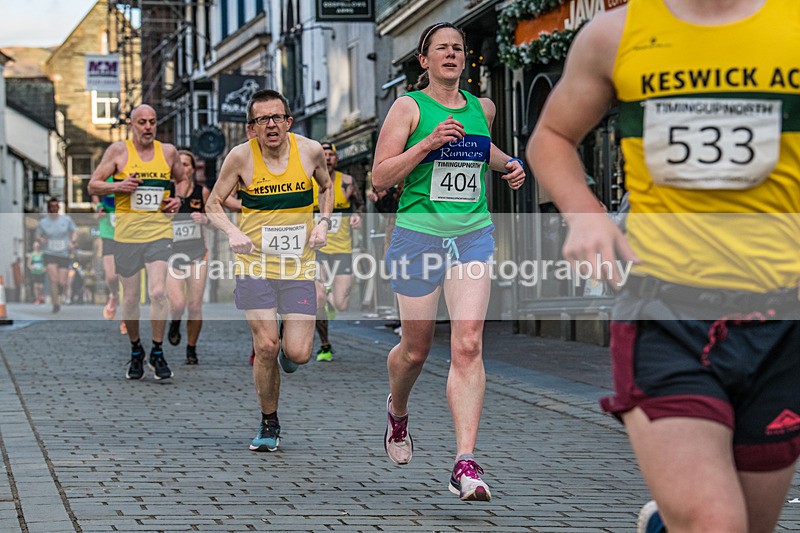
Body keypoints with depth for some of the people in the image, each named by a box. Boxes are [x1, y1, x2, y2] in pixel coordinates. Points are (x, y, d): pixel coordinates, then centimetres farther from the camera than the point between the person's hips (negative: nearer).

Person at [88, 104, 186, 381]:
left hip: (159, 232, 0)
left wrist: (178, 198, 5)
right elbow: (93, 185, 3)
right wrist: (118, 186, -14)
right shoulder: (118, 150, 2)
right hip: (126, 233, 0)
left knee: (158, 292, -15)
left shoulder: (168, 151, 8)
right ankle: (135, 352, 25)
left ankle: (157, 353, -1)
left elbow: (181, 179, 25)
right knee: (130, 298, 6)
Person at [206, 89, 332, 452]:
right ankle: (269, 424, 13)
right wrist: (232, 232, -16)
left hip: (299, 267, 1)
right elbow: (213, 204, 3)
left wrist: (324, 221, 1)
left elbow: (326, 186, 18)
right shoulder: (241, 157, -7)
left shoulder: (310, 151, -3)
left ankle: (287, 349, 32)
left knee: (298, 354, -8)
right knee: (266, 347, -9)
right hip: (255, 264, -1)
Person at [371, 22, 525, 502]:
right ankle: (397, 410, 44)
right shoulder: (409, 107, -1)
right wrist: (429, 142, -17)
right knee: (416, 347, 8)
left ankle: (466, 463, -18)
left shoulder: (482, 108, 12)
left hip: (473, 234, 2)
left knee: (468, 345, -13)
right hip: (419, 233, -2)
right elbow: (380, 177, -7)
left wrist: (509, 164, 14)